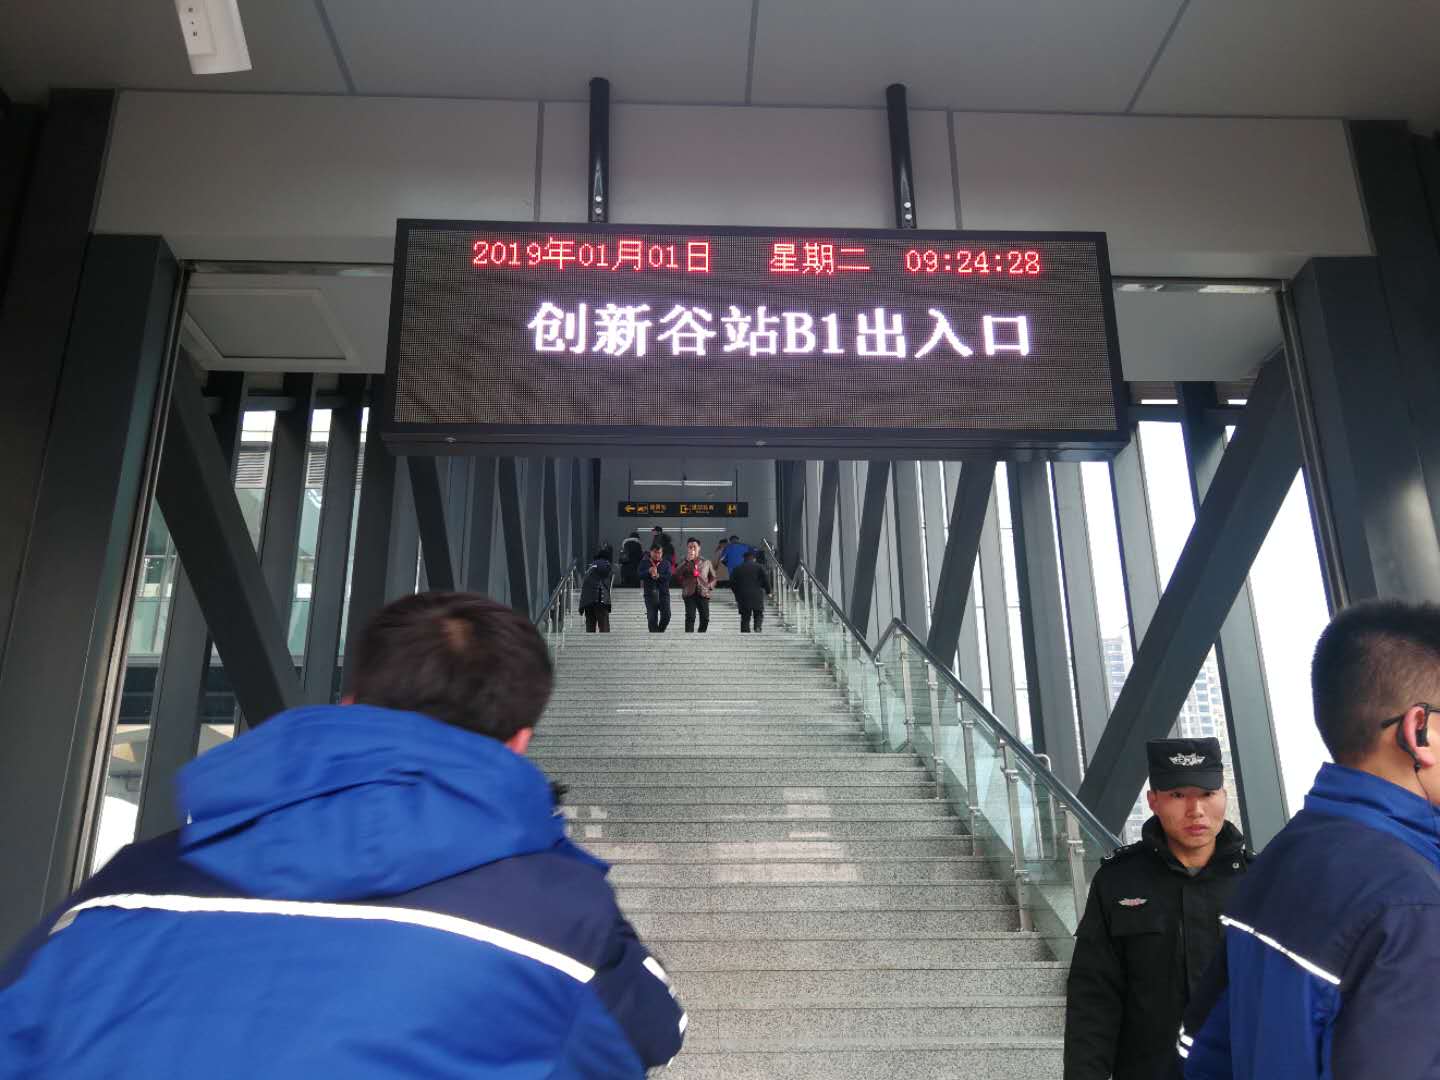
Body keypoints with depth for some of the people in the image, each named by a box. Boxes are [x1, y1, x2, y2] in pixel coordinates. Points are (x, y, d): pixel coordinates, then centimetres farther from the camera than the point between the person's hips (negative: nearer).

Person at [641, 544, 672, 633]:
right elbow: (640, 576, -4)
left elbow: (669, 576, -4)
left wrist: (658, 576, -19)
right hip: (650, 593, 0)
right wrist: (649, 571, -20)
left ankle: (660, 631, 13)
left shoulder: (666, 563, 11)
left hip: (663, 593, 0)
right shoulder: (645, 563, 9)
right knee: (652, 618, -3)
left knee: (666, 615, -11)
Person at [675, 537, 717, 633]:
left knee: (705, 618, -1)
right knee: (690, 617, -9)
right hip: (689, 593, -2)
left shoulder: (706, 562, 16)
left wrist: (710, 586, 2)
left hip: (703, 593, 2)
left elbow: (713, 577, 21)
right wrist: (687, 561, -11)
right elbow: (677, 574, -8)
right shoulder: (685, 563, 11)